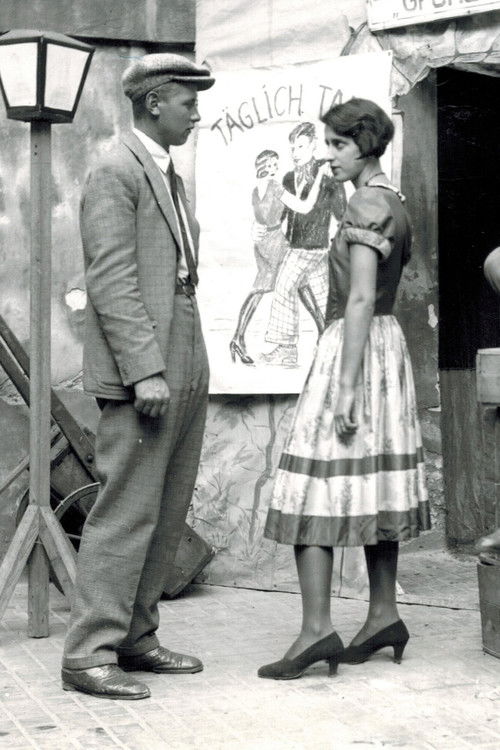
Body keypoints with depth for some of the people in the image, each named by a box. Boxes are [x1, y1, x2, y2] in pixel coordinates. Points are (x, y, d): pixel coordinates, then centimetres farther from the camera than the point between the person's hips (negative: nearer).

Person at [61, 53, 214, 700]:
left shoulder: (167, 177, 21)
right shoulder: (115, 174, -7)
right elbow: (111, 281, -16)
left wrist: (186, 369, 17)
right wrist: (145, 370, -22)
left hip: (184, 372, 9)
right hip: (140, 376, -9)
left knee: (167, 514, 9)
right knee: (127, 513, -8)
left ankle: (135, 637, 17)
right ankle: (90, 655, -3)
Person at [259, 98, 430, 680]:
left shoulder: (365, 206, -14)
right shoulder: (394, 204, 15)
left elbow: (360, 300, -21)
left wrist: (347, 387, -23)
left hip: (352, 346, -10)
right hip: (388, 344, 10)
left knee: (312, 491, -9)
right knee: (373, 486, 12)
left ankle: (316, 630, -13)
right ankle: (384, 616, 16)